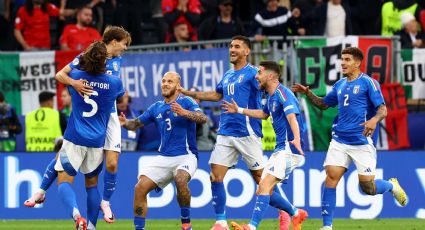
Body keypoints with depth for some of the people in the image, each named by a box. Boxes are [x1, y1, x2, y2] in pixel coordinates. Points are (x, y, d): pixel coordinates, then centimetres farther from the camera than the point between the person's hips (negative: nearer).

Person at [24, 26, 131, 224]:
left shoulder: (117, 61, 8)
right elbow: (60, 75, -11)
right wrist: (74, 83, -30)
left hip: (108, 117, 3)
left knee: (112, 164, -6)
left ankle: (105, 203, 15)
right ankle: (41, 192, 15)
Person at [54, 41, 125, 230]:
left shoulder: (75, 76, -4)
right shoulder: (114, 83, -2)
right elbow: (121, 99, 21)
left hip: (74, 138, -2)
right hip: (97, 142, 2)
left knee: (64, 181, -3)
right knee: (92, 183, 18)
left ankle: (75, 214, -29)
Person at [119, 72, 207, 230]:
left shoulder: (185, 102, -3)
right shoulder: (156, 108, 13)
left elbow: (203, 118, -20)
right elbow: (136, 123, 18)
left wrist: (184, 113, -38)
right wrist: (125, 123, -6)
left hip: (185, 156, -5)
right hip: (164, 158, 5)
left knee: (180, 179, -35)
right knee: (140, 188, -11)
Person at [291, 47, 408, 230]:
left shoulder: (368, 83, -6)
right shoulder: (340, 85, 14)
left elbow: (383, 109, -13)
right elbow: (323, 104, 27)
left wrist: (374, 120, -34)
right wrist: (308, 93, 10)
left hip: (362, 141, -5)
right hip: (339, 140, 5)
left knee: (368, 188, -3)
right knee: (330, 178, -10)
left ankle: (392, 186, 31)